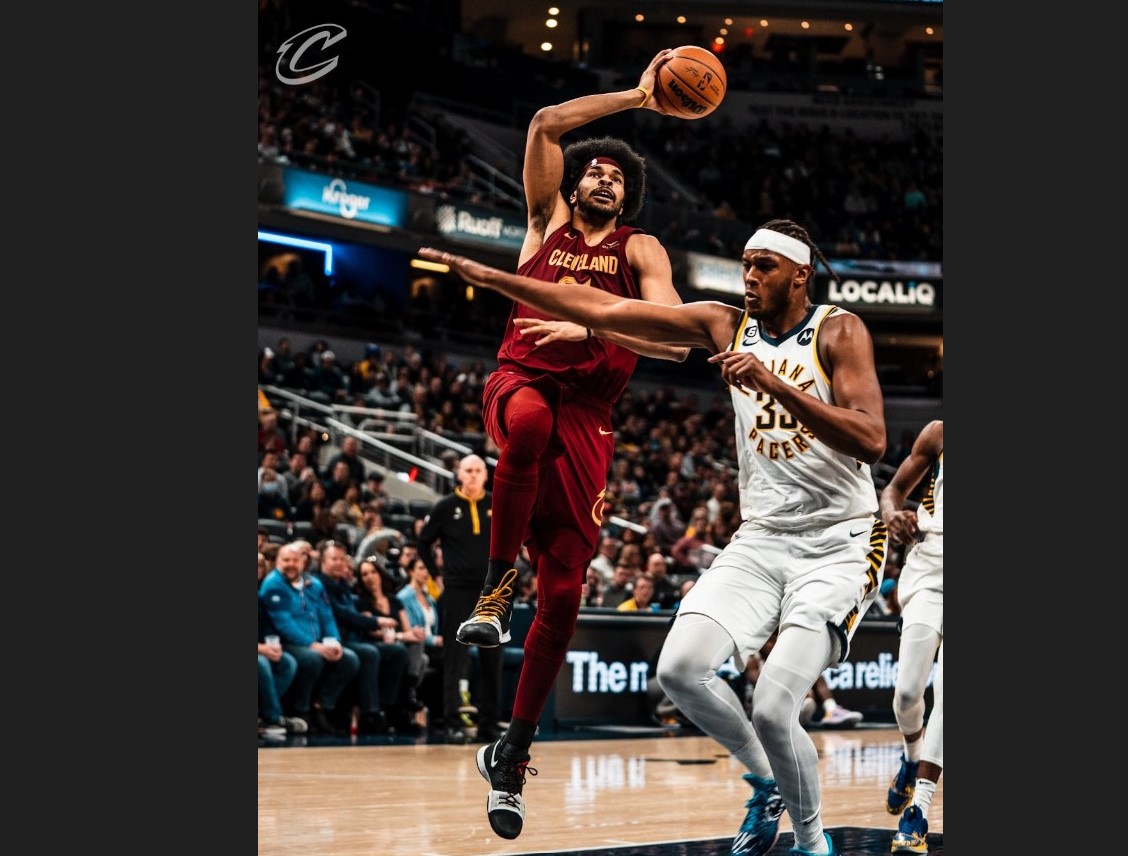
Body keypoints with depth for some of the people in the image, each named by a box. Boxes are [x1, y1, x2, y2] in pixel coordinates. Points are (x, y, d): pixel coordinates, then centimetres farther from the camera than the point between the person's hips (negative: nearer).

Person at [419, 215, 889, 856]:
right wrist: (485, 275, -5)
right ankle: (768, 782, 13)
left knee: (773, 708, -18)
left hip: (839, 544, -5)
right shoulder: (726, 325, 4)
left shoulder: (839, 331, -9)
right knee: (681, 668, -13)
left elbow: (872, 442, -23)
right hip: (761, 538, 6)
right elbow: (602, 310, 0)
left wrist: (774, 384, -31)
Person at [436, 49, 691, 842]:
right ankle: (498, 581, -24)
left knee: (564, 591, -6)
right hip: (520, 380, -1)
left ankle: (512, 754, 6)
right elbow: (546, 123, 6)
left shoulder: (641, 249, 14)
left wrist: (590, 327, -16)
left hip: (589, 418, 1)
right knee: (531, 419, -42)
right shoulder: (549, 220, 17)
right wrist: (636, 98, 7)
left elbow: (674, 338, -3)